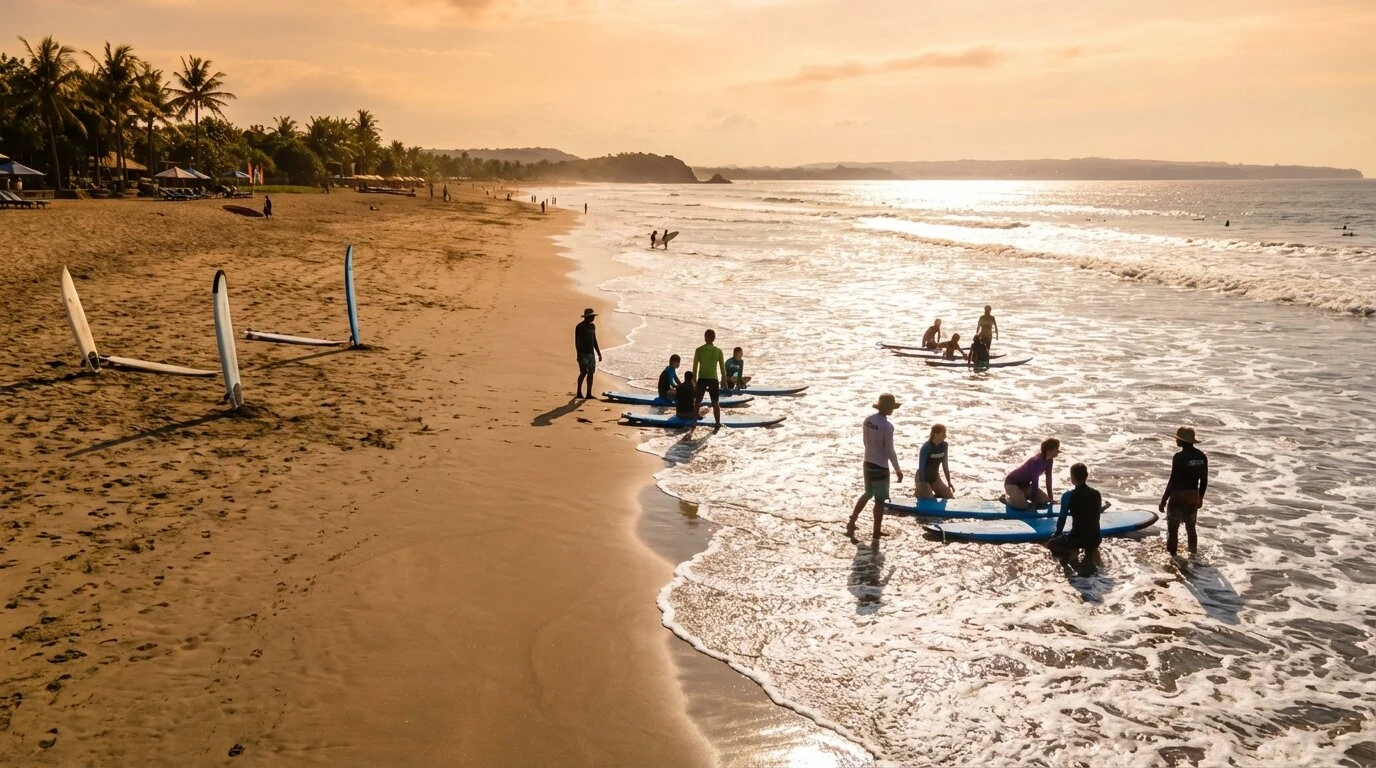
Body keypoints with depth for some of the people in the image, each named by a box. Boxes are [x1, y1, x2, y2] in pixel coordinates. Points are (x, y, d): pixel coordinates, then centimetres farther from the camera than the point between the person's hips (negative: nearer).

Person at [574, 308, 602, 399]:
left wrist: (599, 353, 19)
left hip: (591, 353, 7)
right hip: (583, 353, -7)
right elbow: (576, 341, -11)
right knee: (583, 373, -10)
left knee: (591, 373, 4)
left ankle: (589, 394, 7)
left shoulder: (592, 326, 14)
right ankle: (578, 392, 3)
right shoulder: (579, 327, -8)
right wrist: (578, 354, -17)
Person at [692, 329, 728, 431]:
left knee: (697, 402, 13)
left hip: (702, 379, 1)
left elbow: (695, 367, 0)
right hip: (713, 379, 0)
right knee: (715, 403, 10)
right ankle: (718, 424, 14)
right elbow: (722, 367, 0)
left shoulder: (699, 350, -3)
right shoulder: (718, 350, -3)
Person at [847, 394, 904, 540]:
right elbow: (889, 451, -18)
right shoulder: (887, 427, -22)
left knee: (868, 494, 25)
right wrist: (898, 470, -6)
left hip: (868, 463, 7)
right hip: (880, 467, -7)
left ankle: (851, 523, 26)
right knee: (880, 500, 6)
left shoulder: (868, 419, -1)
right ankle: (876, 533, 13)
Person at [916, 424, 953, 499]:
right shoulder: (926, 447, -25)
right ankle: (920, 494, 14)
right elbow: (921, 467, -24)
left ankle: (931, 497, 20)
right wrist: (923, 487, -26)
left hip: (935, 478, 6)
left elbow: (945, 465, 4)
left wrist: (949, 482, 5)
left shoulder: (944, 445, -6)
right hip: (923, 478, -6)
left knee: (950, 497, 0)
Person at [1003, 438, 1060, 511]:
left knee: (1044, 500, 1)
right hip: (1012, 483, -9)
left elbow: (1048, 479, 2)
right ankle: (1006, 497, 1)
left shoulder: (1049, 461, -7)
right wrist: (1033, 503, -27)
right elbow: (1034, 483, -30)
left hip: (1024, 484, 9)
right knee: (1023, 505, -28)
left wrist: (1050, 497, 1)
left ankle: (1021, 495, 16)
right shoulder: (1037, 461, -33)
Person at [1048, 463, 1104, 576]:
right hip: (1096, 538, 4)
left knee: (1051, 543, 22)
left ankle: (1071, 552, -4)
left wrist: (1057, 534, 15)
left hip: (1077, 538, -4)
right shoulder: (1096, 494, 5)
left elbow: (1062, 518, -2)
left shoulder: (1068, 496, -8)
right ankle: (1091, 551, 9)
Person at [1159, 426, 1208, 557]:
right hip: (1193, 497, 7)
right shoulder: (1202, 456, 2)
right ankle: (1193, 555, 30)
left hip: (1178, 498, -7)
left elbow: (1173, 481, -17)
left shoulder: (1179, 457, -18)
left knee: (1172, 529, 5)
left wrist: (1163, 500, -10)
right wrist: (1200, 497, 22)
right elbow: (1204, 481, 9)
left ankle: (1172, 556, 9)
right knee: (1191, 528, 21)